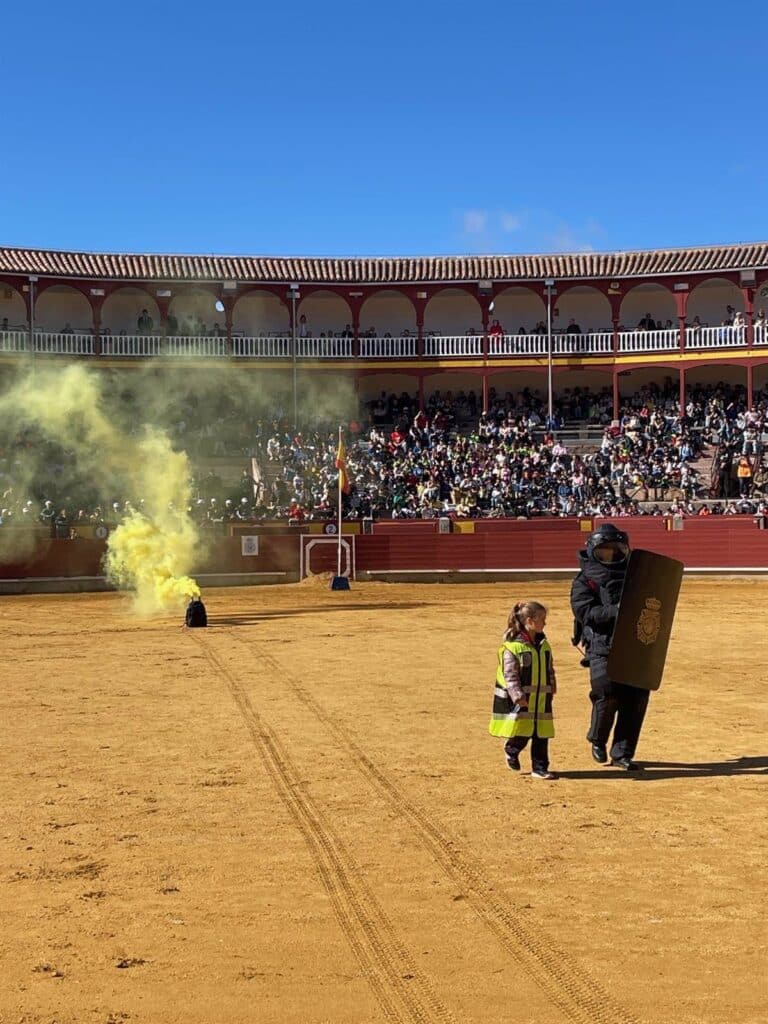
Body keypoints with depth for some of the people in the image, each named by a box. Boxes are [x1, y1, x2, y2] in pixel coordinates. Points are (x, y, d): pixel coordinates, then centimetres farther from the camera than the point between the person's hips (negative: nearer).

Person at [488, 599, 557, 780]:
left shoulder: (544, 644, 9)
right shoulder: (512, 647, -13)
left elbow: (550, 669, 18)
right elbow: (510, 675, -16)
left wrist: (552, 688, 15)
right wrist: (518, 696, -21)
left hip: (541, 700, 6)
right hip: (520, 702, -6)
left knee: (542, 735, 5)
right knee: (521, 734, -2)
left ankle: (540, 768, 13)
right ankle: (511, 751, 28)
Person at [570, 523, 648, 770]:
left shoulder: (630, 574, 17)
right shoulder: (585, 581, 1)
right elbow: (586, 612, -13)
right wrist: (615, 611, -25)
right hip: (602, 649, -5)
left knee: (636, 697, 0)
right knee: (607, 696, -13)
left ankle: (622, 753, 12)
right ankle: (598, 741, 16)